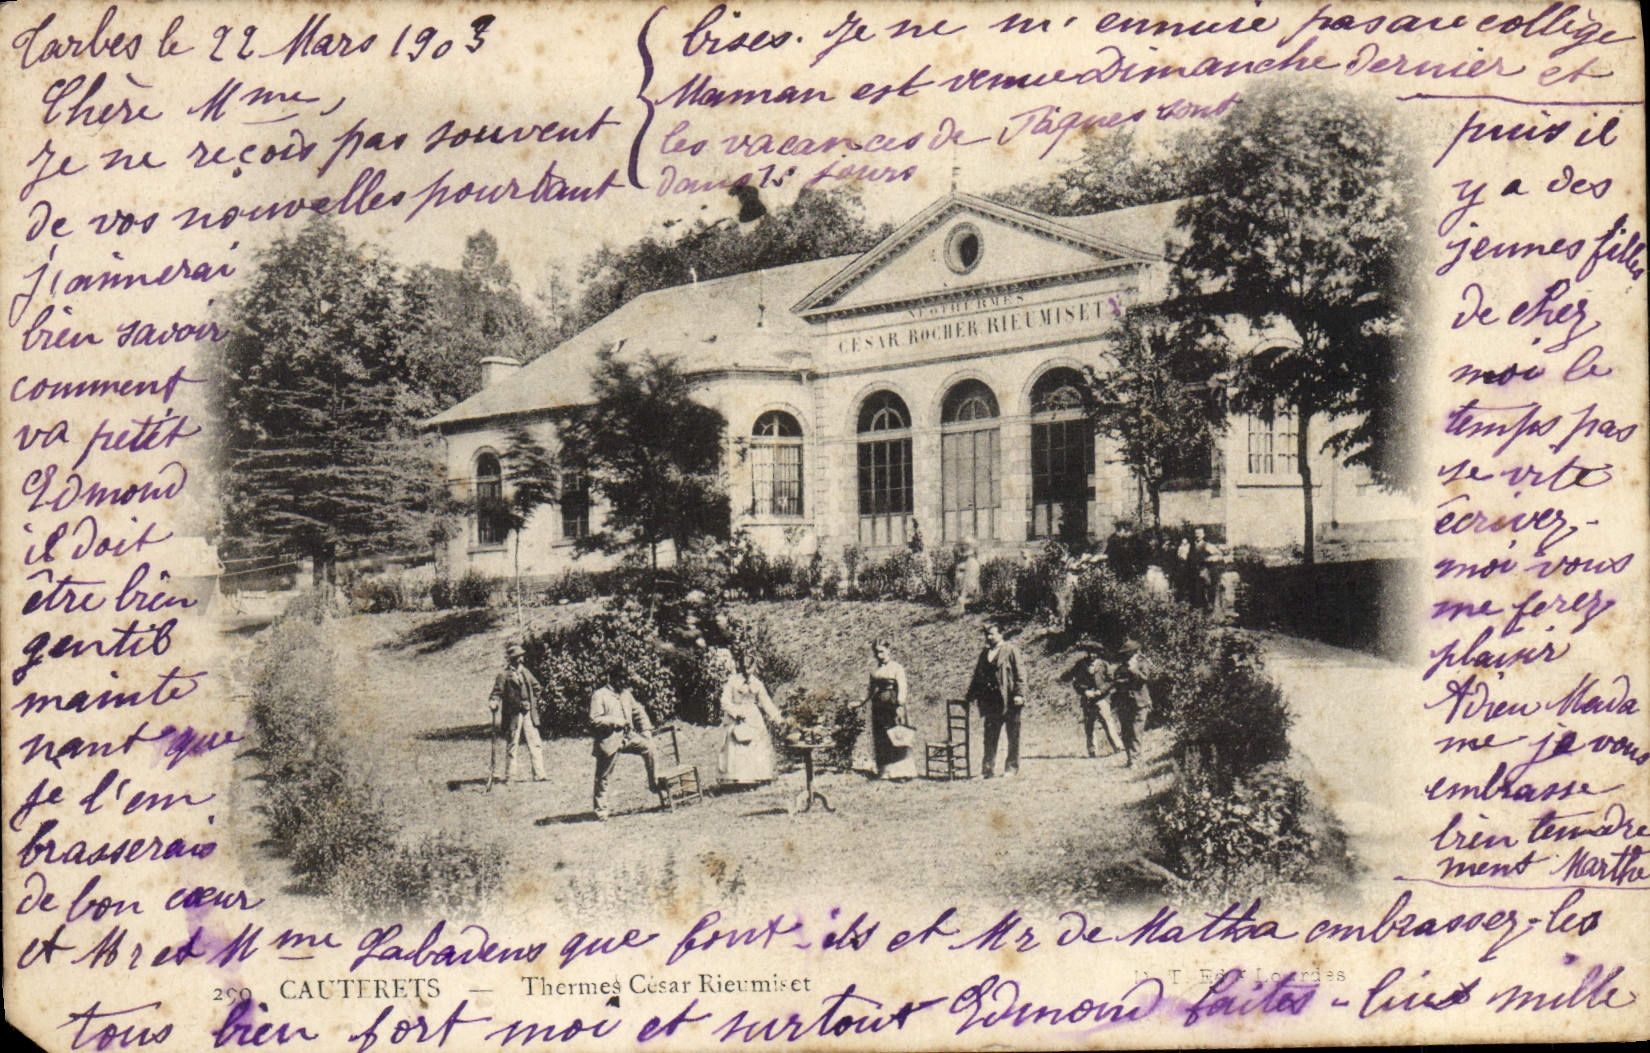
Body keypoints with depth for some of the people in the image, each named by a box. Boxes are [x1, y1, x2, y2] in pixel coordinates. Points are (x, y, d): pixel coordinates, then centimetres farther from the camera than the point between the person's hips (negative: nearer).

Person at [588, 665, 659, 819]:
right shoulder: (599, 696, -8)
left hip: (627, 736, 5)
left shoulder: (625, 693, 13)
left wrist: (646, 729, 8)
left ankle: (654, 784, -3)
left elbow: (638, 711, 20)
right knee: (602, 776, 1)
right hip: (608, 741, -5)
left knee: (648, 747, -15)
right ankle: (600, 808, 15)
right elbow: (595, 720, -16)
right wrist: (615, 721, -20)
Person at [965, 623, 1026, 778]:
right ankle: (987, 768, 8)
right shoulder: (984, 653, 13)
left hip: (1008, 700, -5)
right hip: (990, 700, 5)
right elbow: (977, 675, 18)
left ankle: (1012, 768, 11)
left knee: (1013, 736, 4)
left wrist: (1019, 694, -13)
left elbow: (1019, 674, -5)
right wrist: (972, 694, 11)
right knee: (990, 736, 4)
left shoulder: (1010, 651, -3)